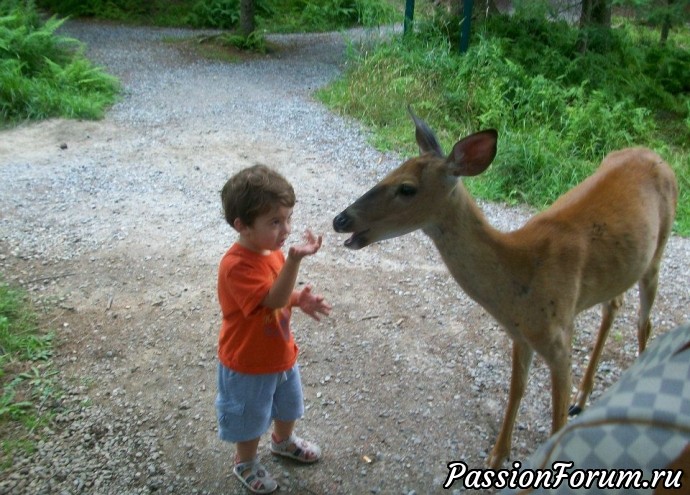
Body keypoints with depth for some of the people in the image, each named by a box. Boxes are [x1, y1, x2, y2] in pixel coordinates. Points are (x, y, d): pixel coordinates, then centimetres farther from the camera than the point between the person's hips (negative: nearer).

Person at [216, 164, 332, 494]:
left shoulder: (272, 250, -6)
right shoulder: (237, 266, -33)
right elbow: (273, 300, -42)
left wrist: (299, 300, -14)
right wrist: (294, 260, -55)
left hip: (282, 353, 8)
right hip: (249, 363, -8)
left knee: (288, 404, 29)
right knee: (251, 417, 17)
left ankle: (284, 441, 58)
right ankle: (245, 463, 45)